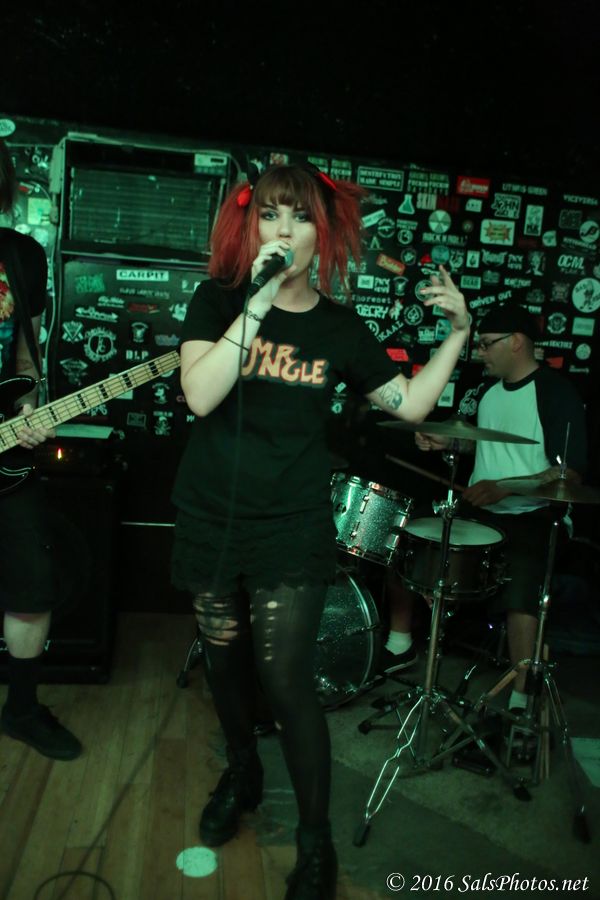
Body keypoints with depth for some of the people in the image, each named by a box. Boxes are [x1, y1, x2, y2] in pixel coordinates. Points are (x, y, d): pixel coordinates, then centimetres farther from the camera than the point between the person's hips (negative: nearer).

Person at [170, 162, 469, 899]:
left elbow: (410, 404, 6)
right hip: (211, 523, 1)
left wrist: (458, 330, -1)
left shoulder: (340, 328, 0)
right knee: (225, 662, 18)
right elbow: (199, 395, -21)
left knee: (286, 680, -2)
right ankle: (242, 773, 47)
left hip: (292, 534, -1)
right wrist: (258, 303, -25)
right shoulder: (218, 299, -4)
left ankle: (316, 840, 21)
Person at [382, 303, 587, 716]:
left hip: (526, 519, -7)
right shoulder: (488, 387, 9)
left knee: (521, 597, -28)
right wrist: (447, 442, 5)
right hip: (475, 509, 7)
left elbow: (571, 471, -19)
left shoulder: (557, 393, -14)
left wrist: (503, 488, -28)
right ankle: (401, 644, 20)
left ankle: (520, 700, -14)